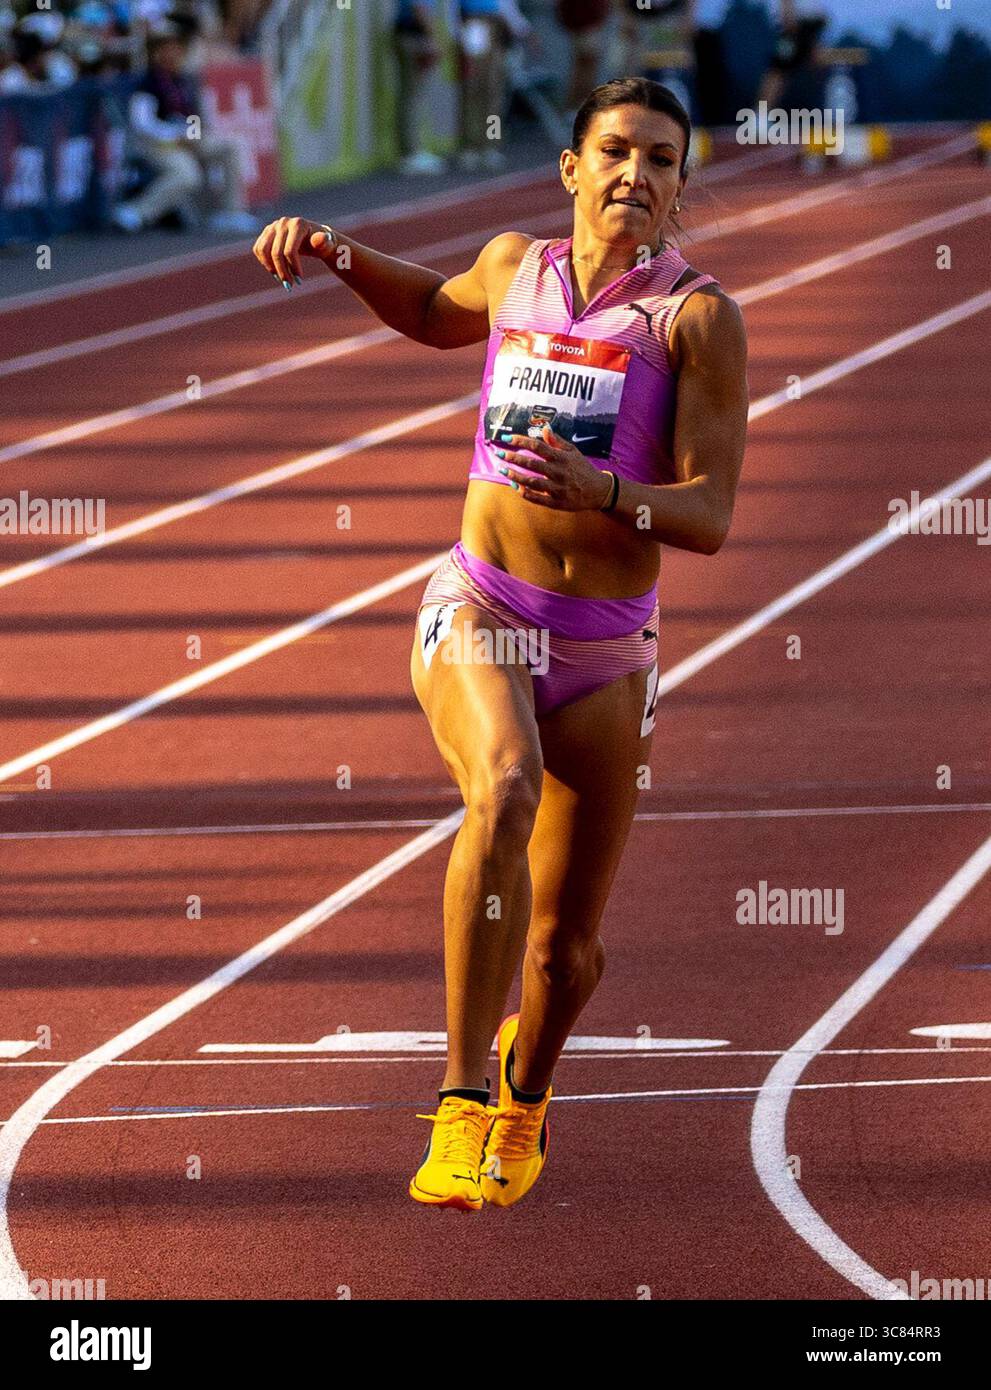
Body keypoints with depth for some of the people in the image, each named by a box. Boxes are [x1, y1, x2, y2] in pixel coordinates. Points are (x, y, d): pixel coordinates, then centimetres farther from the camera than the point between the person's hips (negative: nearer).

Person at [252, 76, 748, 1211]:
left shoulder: (697, 316, -6)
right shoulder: (516, 266, 5)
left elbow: (708, 519, -12)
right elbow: (438, 312, 31)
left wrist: (600, 489, -30)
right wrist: (335, 253, 16)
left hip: (605, 652, 0)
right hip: (478, 615, 0)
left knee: (566, 949, 7)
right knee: (505, 790, -34)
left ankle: (525, 1085, 44)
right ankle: (460, 1106, -34)